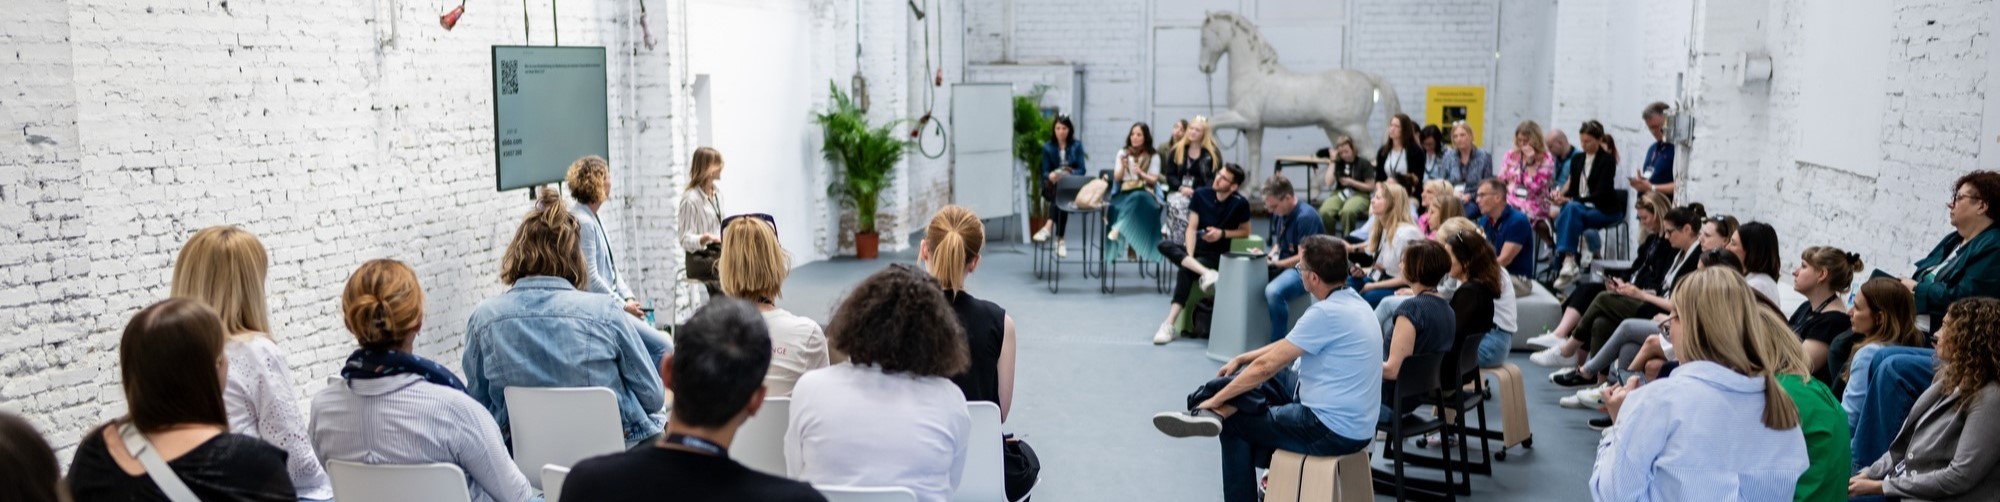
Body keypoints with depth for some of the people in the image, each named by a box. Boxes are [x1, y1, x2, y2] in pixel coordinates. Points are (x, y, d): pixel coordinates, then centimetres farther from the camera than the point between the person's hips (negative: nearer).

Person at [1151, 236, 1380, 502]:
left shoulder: (1326, 313, -23)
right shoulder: (1351, 300, 5)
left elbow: (1266, 366, -16)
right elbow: (1289, 345, 18)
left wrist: (1214, 401, -7)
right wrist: (1240, 359, 18)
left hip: (1333, 431, -9)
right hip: (1355, 423, 9)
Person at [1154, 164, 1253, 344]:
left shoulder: (1240, 203, -11)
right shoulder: (1201, 194, -4)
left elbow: (1245, 232, 4)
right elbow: (1192, 228, -6)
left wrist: (1222, 233, -13)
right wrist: (1189, 256, -19)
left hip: (1215, 253, -4)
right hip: (1193, 244, 4)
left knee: (1185, 271, -33)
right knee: (1164, 246, -27)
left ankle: (1169, 324, -35)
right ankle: (1205, 273, -42)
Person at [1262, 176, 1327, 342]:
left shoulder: (1306, 216, -19)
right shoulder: (1280, 214, 6)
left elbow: (1304, 257, -20)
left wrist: (1275, 263, -16)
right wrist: (1269, 255, 0)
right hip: (1282, 266, 9)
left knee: (1273, 291, -36)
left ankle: (1278, 341, -20)